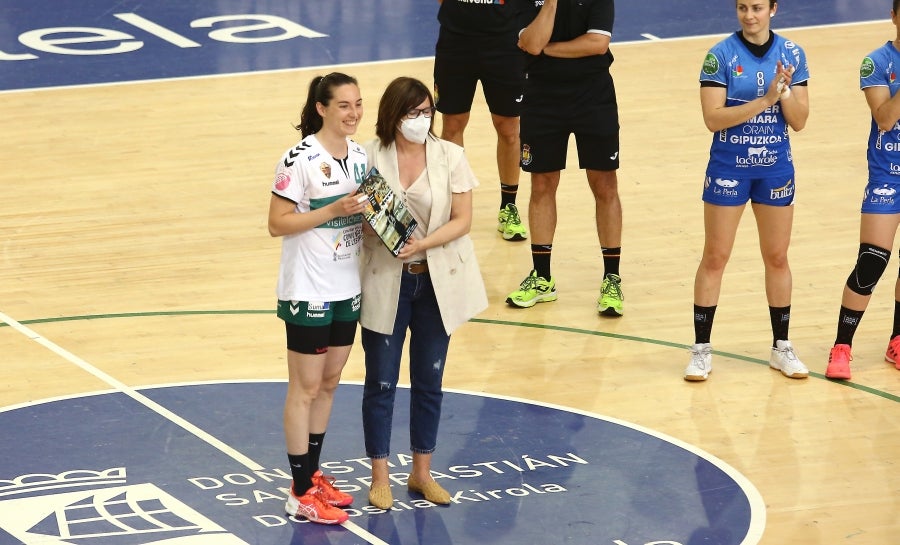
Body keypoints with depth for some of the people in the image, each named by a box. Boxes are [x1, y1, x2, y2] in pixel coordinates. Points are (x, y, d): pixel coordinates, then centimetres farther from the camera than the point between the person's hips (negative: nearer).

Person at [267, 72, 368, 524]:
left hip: (347, 288, 7)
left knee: (328, 383, 16)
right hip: (308, 291, -7)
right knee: (306, 387, 1)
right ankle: (301, 493, 8)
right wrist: (332, 211, -26)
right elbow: (277, 223, -18)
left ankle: (313, 474, 28)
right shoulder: (300, 160, -17)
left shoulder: (361, 156, 4)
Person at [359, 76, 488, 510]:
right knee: (381, 381, 4)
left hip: (437, 281, 2)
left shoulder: (449, 157, -4)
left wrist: (424, 243, -21)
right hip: (385, 282, -1)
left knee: (429, 380, 10)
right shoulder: (370, 158, -7)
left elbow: (462, 220, -6)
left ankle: (422, 473, 24)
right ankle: (380, 477, 15)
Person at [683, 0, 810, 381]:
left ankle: (781, 347, 22)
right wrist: (764, 101, -25)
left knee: (777, 257, 11)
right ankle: (701, 350, 10)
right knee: (715, 257, 2)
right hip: (728, 167, -3)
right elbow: (713, 118, -17)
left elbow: (799, 121, -1)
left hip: (775, 168, 3)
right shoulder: (721, 55, -10)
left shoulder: (791, 54, 0)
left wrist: (786, 93, -20)